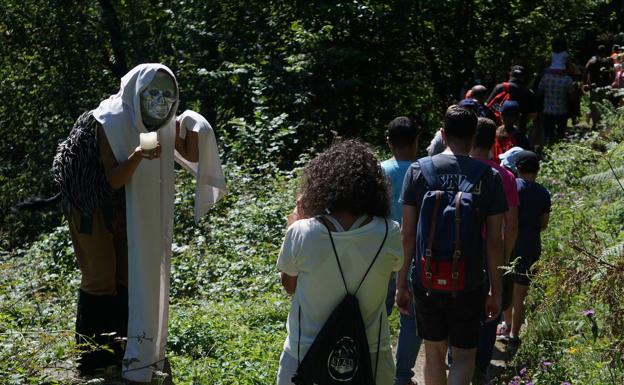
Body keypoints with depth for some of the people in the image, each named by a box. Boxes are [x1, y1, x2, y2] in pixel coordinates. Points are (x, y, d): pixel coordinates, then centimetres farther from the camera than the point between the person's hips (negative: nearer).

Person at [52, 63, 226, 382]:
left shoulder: (164, 124, -8)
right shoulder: (110, 123, -25)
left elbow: (192, 155, -3)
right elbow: (114, 179, -28)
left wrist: (192, 127, -21)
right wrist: (138, 156, -46)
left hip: (130, 212, 7)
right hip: (94, 211, -6)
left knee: (130, 277, 13)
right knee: (100, 279, -2)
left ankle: (119, 349, 27)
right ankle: (91, 357, 11)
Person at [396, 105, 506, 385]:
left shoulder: (418, 170, -4)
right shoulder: (489, 176, -5)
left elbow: (407, 233, -3)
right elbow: (494, 241, -4)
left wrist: (401, 283, 5)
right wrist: (495, 290, 5)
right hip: (469, 284, -1)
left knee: (434, 351, 18)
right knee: (464, 354, 10)